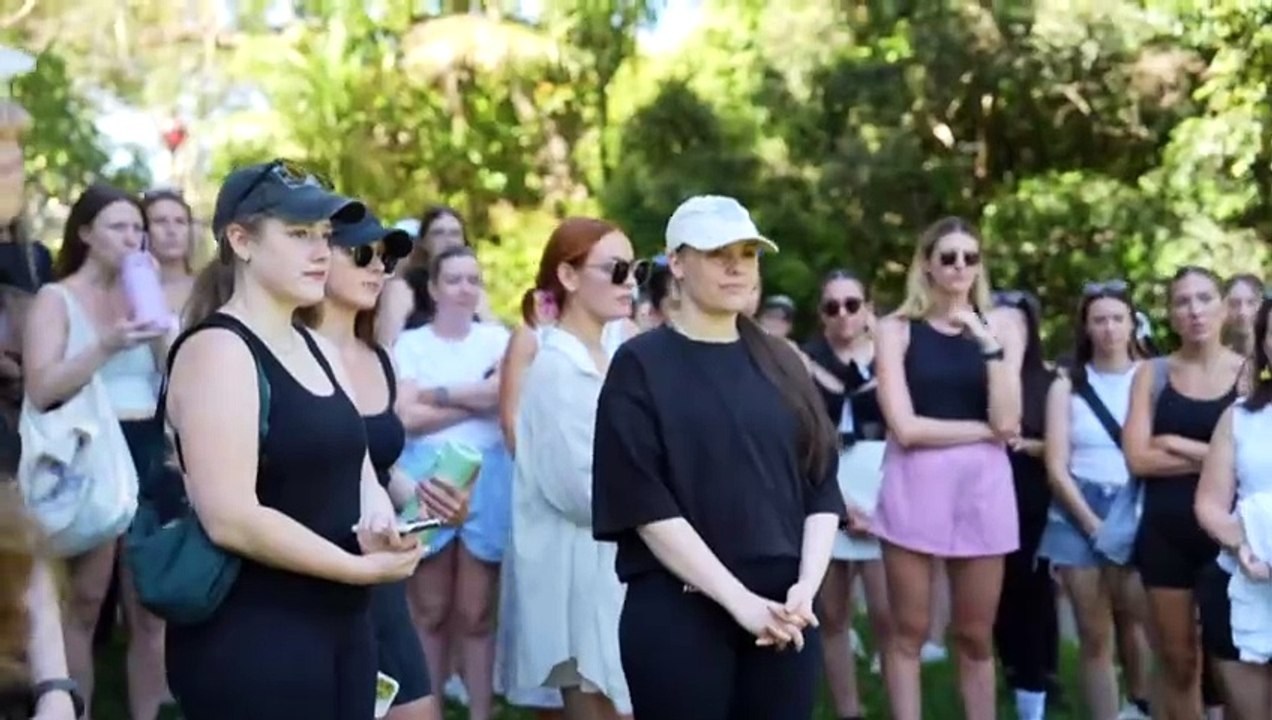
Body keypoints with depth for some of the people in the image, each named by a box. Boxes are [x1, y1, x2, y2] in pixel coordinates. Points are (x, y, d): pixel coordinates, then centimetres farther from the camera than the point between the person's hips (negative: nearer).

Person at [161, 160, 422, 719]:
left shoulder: (320, 352, 13)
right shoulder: (216, 351, -14)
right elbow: (231, 520, -22)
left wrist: (377, 520, -7)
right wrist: (362, 567, -15)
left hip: (341, 628, 8)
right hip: (248, 641, -8)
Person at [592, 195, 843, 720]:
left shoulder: (781, 363, 12)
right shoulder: (641, 366, -2)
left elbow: (822, 486, 8)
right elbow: (645, 504, -10)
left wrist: (806, 587, -8)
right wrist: (739, 599, -16)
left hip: (783, 613, 4)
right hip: (677, 615, -4)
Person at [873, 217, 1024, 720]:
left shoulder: (1000, 328, 8)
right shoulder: (896, 329, 1)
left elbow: (1007, 422, -4)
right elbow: (905, 428, -9)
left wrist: (990, 346, -11)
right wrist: (985, 428, -5)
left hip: (983, 486, 2)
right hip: (914, 485, -2)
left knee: (976, 636, 7)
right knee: (909, 632, 3)